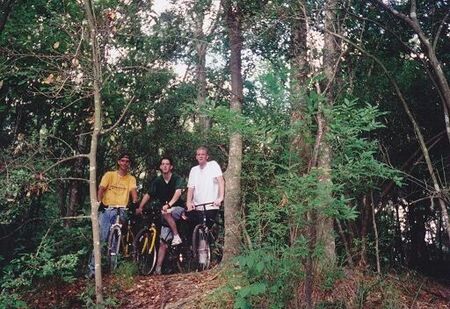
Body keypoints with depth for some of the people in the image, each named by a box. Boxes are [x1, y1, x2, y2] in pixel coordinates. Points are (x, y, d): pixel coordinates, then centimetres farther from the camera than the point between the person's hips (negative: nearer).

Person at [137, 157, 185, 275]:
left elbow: (178, 192, -26)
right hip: (167, 216, 4)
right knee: (163, 242, -2)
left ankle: (176, 236, -23)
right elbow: (148, 195, -1)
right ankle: (158, 268, 0)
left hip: (178, 208, -4)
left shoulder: (177, 179, -9)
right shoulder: (157, 181, 3)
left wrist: (168, 205, -41)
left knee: (166, 213, -36)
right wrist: (140, 207, -14)